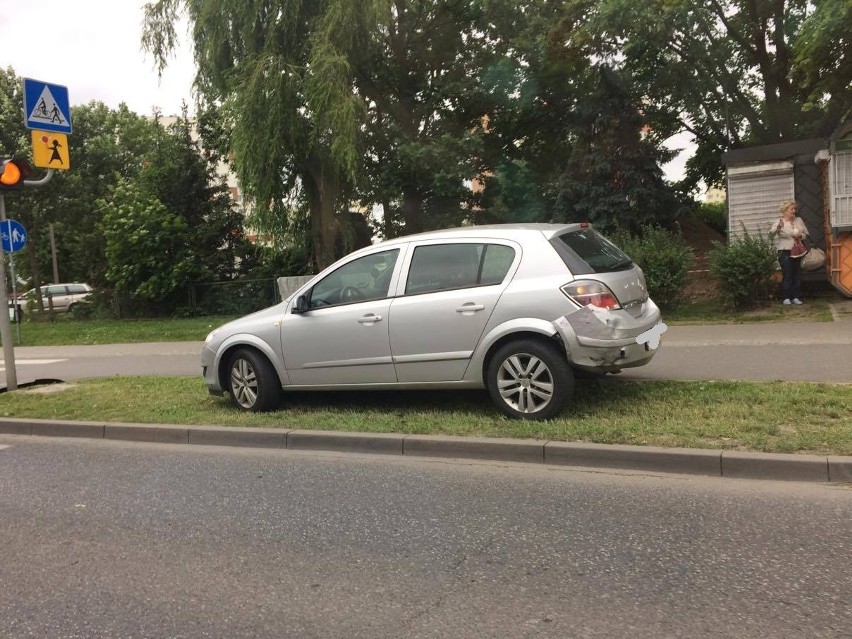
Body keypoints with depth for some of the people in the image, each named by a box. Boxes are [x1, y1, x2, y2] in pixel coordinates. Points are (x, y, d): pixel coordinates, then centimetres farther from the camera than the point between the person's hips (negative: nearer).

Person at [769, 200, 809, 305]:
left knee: (797, 275, 7)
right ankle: (786, 298, 2)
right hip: (785, 253, -5)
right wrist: (778, 227, -43)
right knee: (787, 275, -6)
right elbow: (772, 233, -23)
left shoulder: (799, 220, 11)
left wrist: (800, 235, -6)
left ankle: (796, 297, 15)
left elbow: (806, 233, 18)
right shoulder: (779, 222, -6)